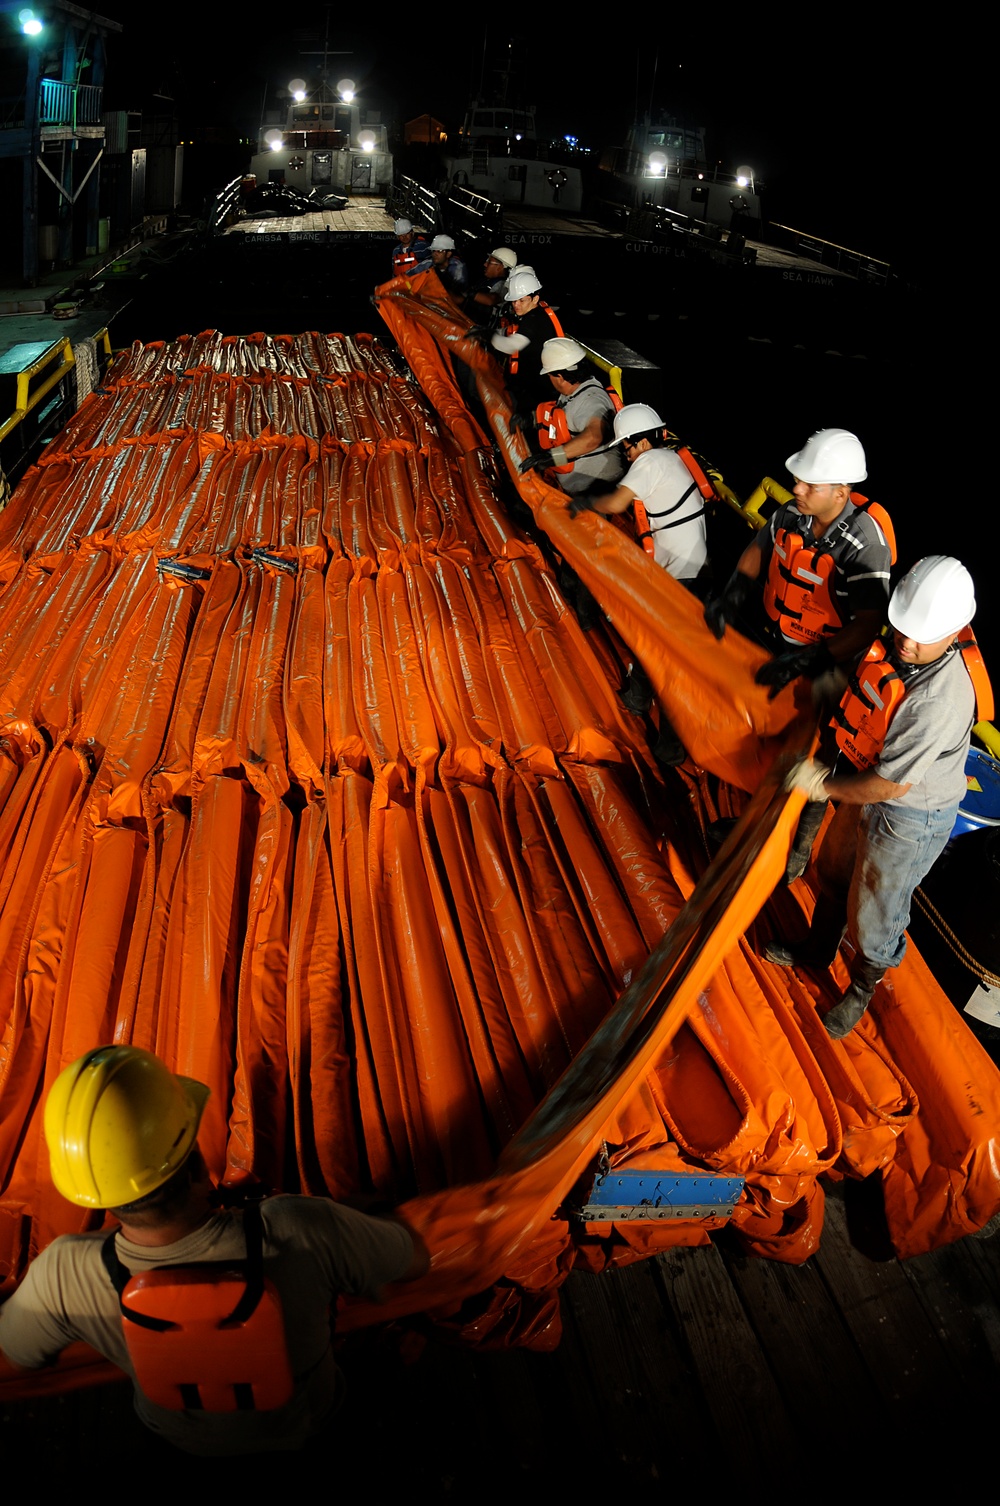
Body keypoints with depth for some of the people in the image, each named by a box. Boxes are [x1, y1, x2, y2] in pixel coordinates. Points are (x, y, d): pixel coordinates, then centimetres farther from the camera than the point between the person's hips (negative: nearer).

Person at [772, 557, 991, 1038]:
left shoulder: (940, 700, -39)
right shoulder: (896, 644, -15)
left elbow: (890, 784, -30)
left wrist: (823, 785, -19)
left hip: (910, 819, -8)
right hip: (864, 785, 8)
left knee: (874, 912, 14)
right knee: (834, 873, 28)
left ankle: (862, 989, 44)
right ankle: (818, 949, 56)